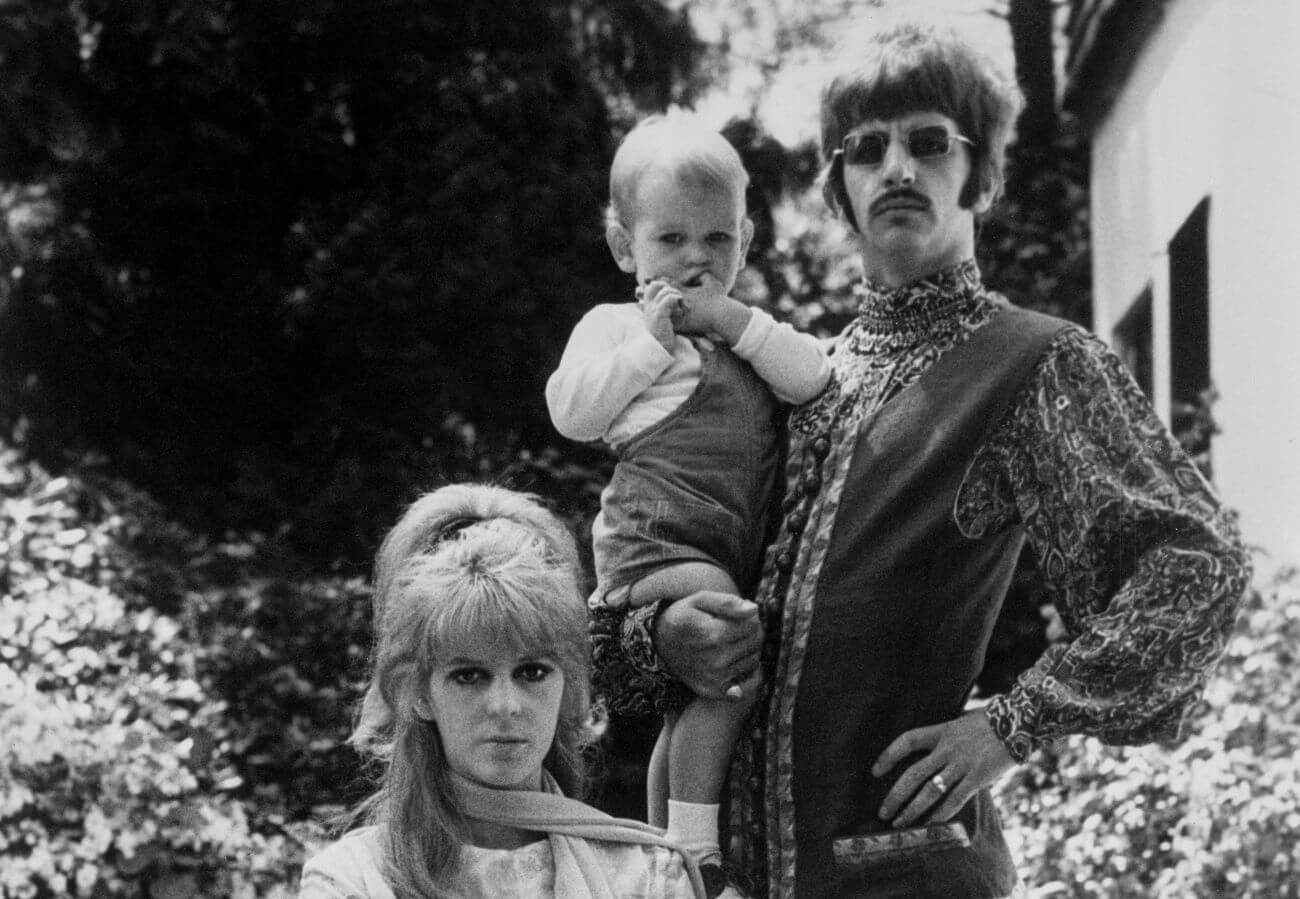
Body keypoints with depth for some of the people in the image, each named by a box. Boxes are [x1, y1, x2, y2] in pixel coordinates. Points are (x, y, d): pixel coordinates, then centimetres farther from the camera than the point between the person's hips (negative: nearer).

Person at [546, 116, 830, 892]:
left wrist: (738, 321, -4)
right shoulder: (614, 326, 8)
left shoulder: (747, 332, 22)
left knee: (692, 711, 14)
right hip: (661, 538, -7)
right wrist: (649, 343, -9)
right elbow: (572, 412, -7)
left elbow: (813, 379, 5)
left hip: (736, 549, 7)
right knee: (730, 668, -25)